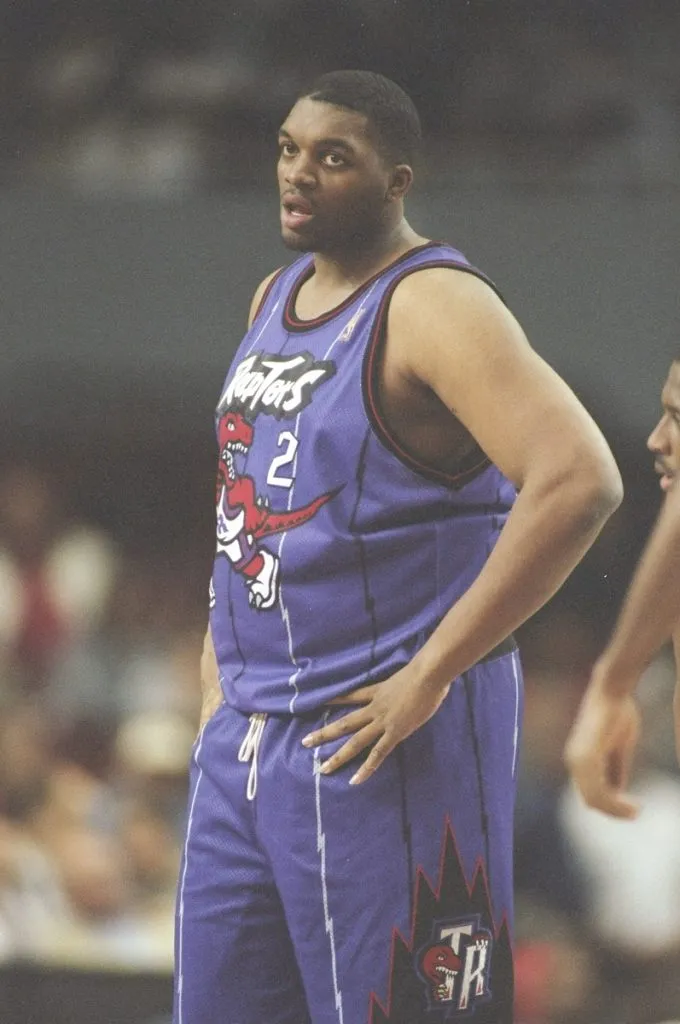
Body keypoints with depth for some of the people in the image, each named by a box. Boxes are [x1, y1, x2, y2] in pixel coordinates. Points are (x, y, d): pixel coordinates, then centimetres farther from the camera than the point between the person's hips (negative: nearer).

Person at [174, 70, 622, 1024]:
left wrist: (430, 677, -26)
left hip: (383, 741, -9)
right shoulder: (276, 299, 13)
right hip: (247, 730, 9)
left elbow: (580, 480, -29)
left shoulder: (435, 308, -15)